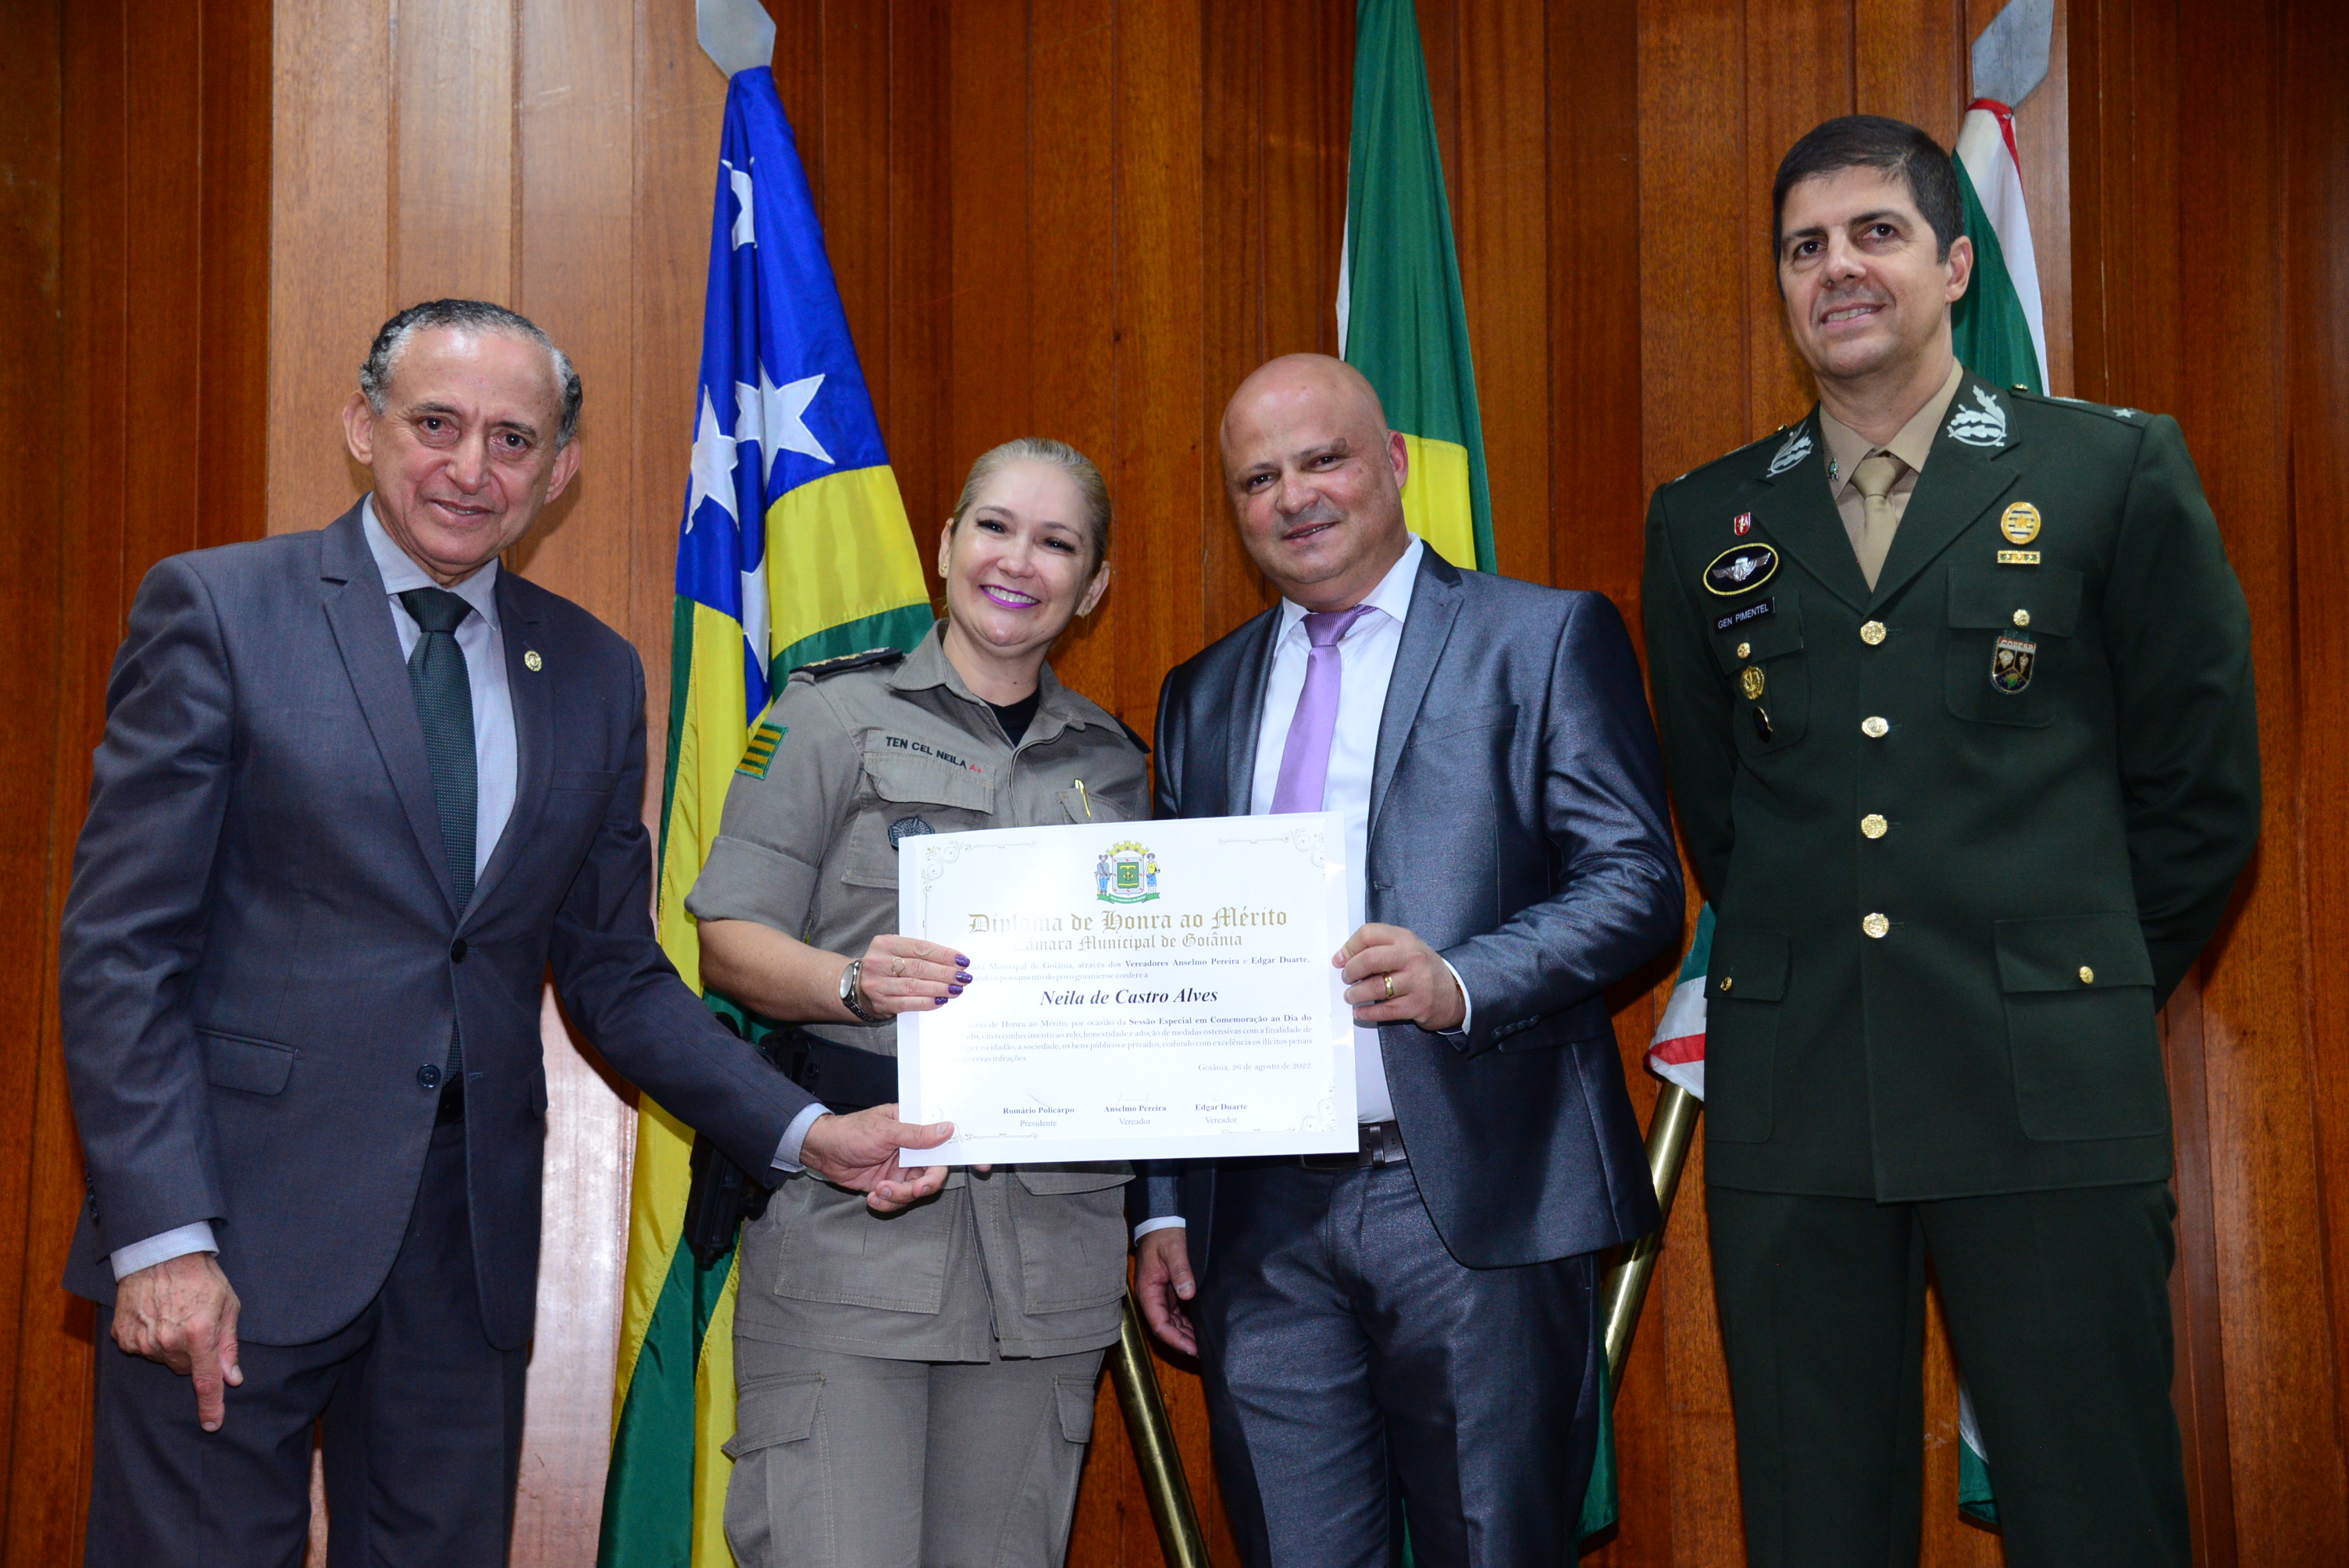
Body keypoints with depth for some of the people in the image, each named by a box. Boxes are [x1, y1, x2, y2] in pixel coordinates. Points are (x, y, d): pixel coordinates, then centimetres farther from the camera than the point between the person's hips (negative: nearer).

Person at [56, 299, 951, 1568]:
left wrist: (805, 1133, 1)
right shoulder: (215, 610, -3)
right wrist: (162, 1237, -14)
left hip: (470, 1237, 4)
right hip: (238, 1228, -4)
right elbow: (120, 946, -7)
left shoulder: (594, 676, 10)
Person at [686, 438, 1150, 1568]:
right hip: (847, 1230, -3)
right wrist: (855, 984, -20)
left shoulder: (1113, 763, 16)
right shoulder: (835, 714, 4)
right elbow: (728, 942, -2)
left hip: (1048, 1251, 4)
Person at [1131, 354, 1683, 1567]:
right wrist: (1163, 1205, 11)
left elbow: (1638, 880, -5)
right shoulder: (1202, 694, 17)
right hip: (1262, 1223, 4)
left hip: (1477, 1204, -4)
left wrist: (1460, 984, -22)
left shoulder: (1549, 638, 4)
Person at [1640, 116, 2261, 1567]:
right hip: (1789, 1107, 3)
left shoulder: (2120, 474, 3)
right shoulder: (1705, 523, 11)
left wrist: (2080, 992, 10)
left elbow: (2203, 790, 7)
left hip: (2050, 1106, -2)